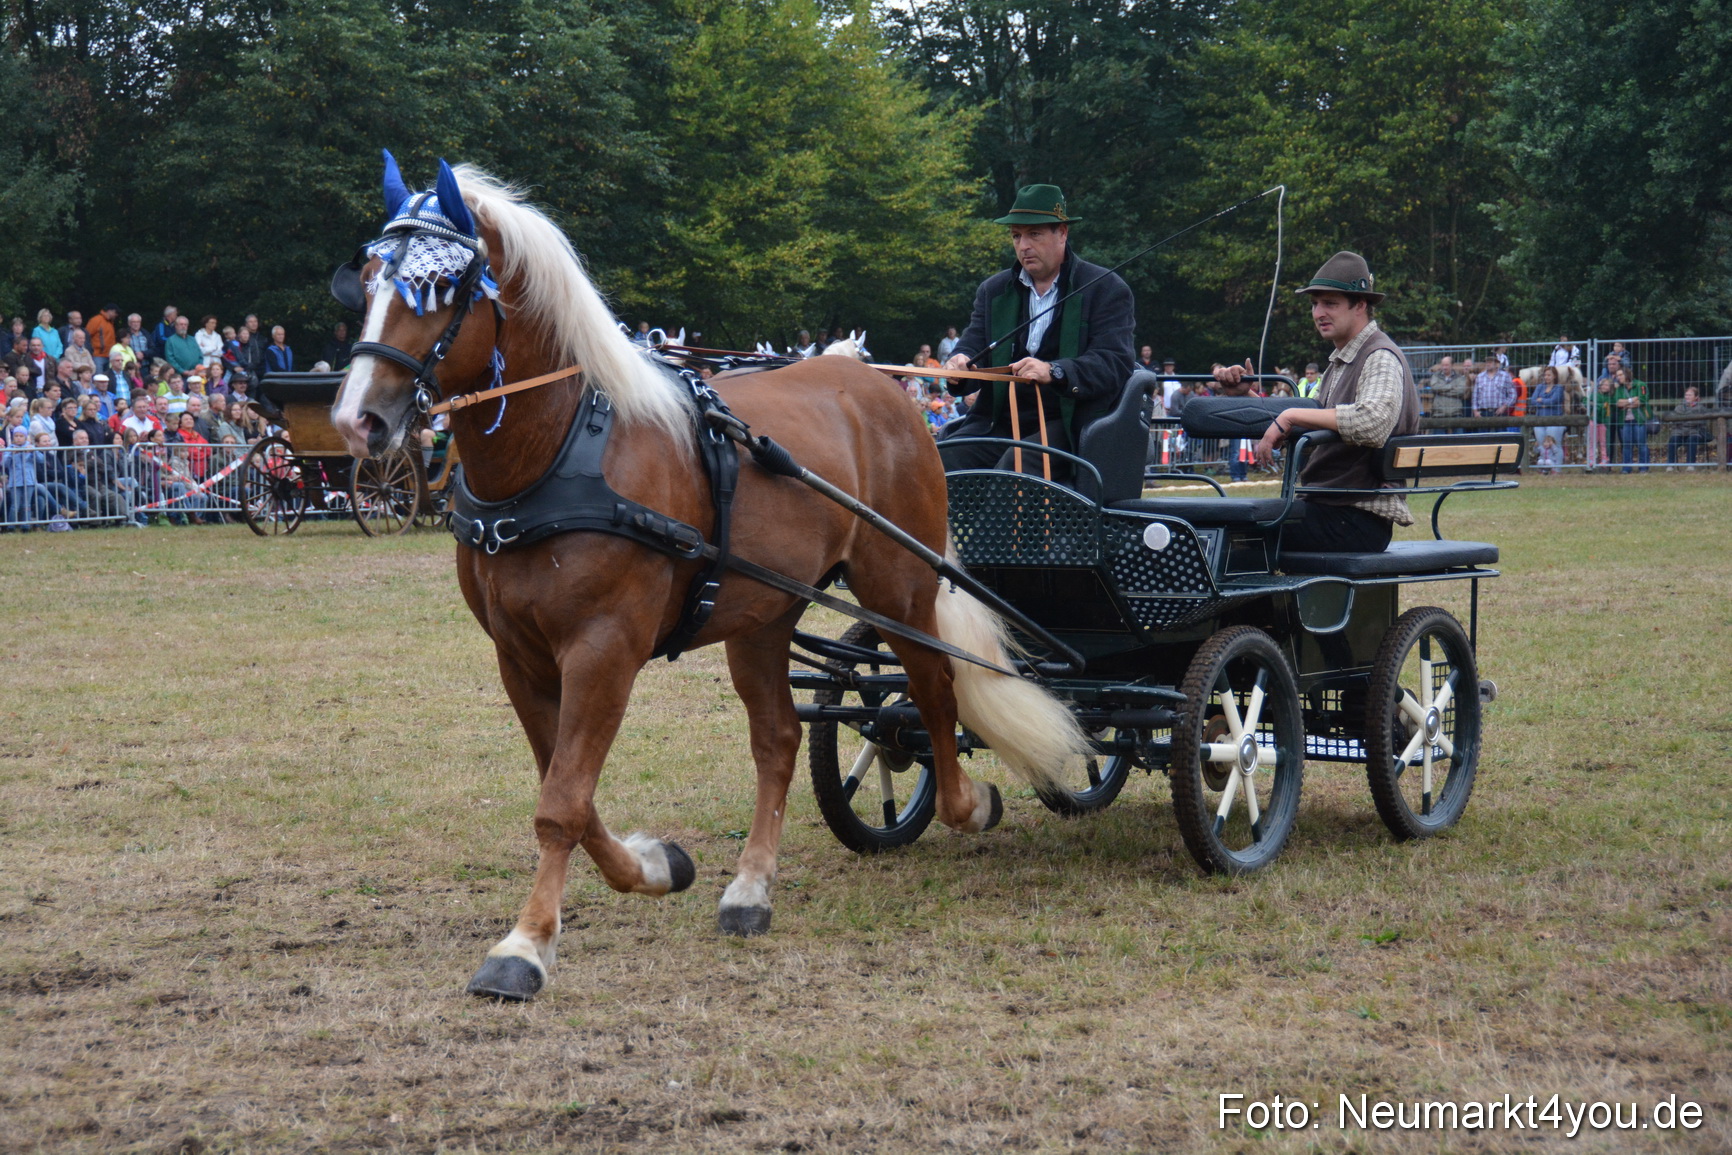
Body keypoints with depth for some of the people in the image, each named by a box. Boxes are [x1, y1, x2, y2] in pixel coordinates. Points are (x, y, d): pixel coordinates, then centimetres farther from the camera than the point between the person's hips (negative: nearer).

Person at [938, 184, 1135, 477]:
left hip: (1070, 427, -5)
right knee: (939, 460, -22)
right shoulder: (993, 290, 18)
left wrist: (1054, 372, -28)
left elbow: (1114, 364, -10)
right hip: (1001, 422, 5)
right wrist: (961, 360, -12)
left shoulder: (1107, 288, 1)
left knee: (1015, 464, -35)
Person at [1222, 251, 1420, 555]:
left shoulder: (1381, 358, -10)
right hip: (1326, 506, 10)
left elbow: (1373, 423, -30)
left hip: (1357, 520, -10)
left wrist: (1292, 415, -25)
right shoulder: (1340, 363, 22)